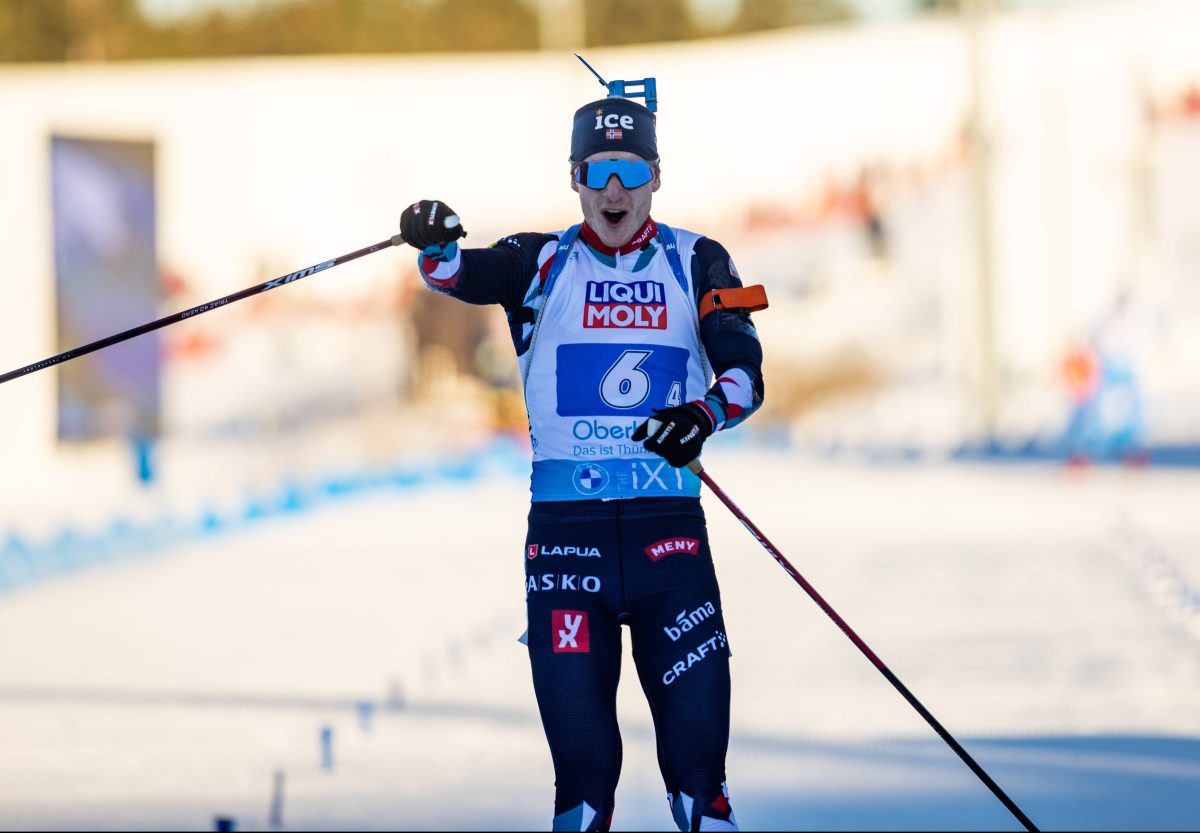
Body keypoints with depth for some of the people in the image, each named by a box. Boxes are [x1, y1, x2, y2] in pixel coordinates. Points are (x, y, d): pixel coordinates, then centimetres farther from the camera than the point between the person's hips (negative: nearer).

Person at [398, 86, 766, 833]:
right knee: (582, 760, -3)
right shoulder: (544, 264, 9)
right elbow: (470, 275, -11)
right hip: (564, 524, 0)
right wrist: (437, 247, -35)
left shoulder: (697, 264, 8)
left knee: (697, 738, -7)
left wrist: (704, 413, -25)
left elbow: (744, 373, -3)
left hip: (669, 523, 0)